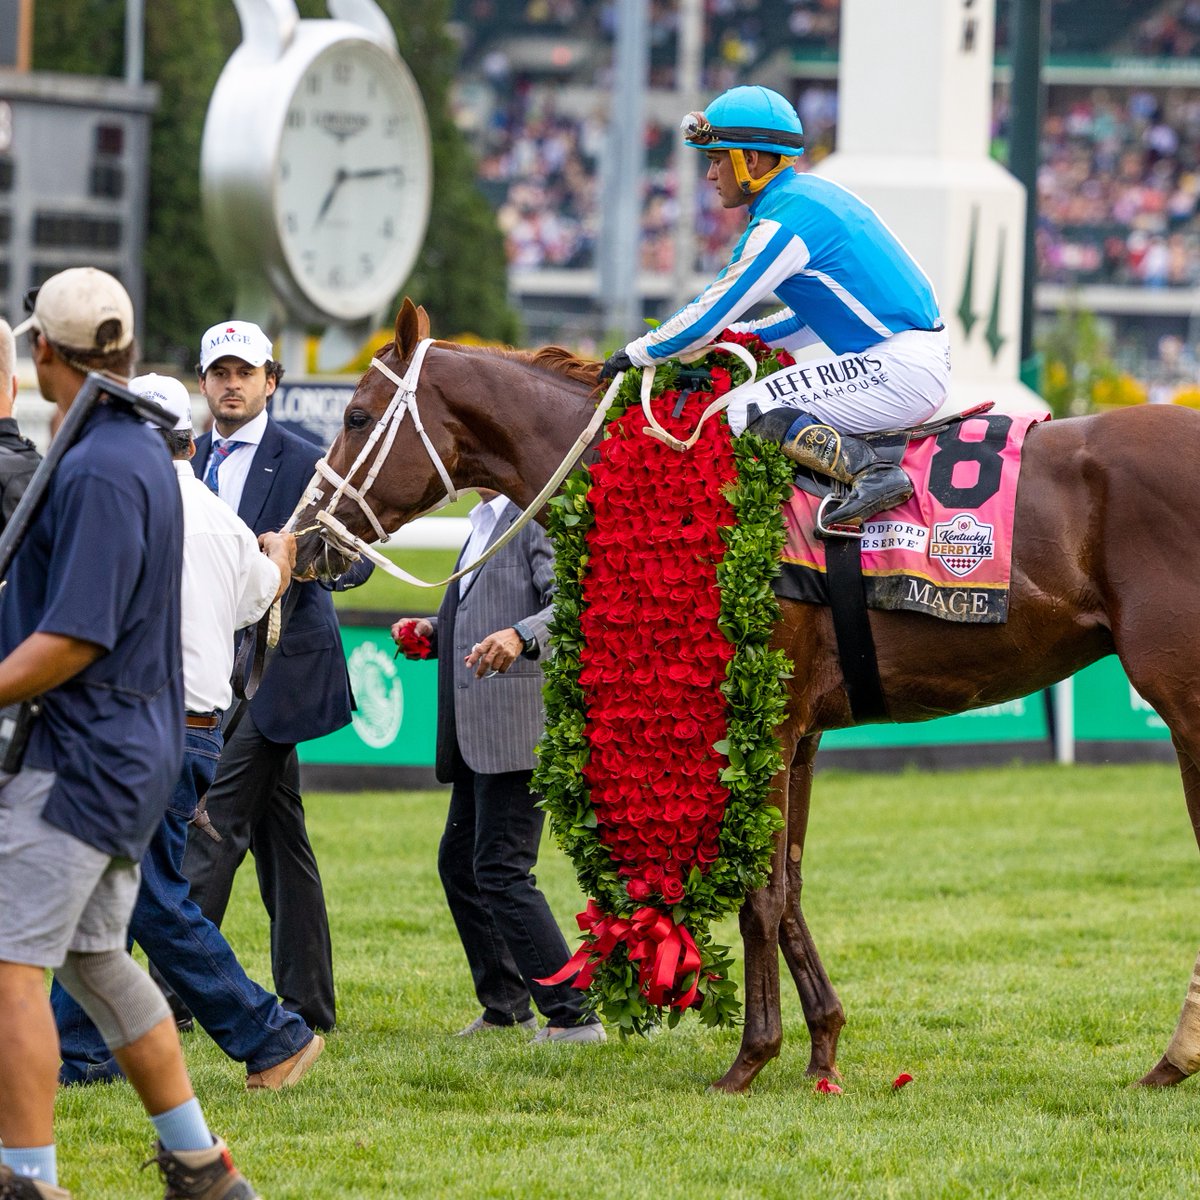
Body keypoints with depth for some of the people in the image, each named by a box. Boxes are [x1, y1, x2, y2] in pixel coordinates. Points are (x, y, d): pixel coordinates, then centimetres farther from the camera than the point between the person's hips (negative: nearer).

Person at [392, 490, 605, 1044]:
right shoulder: (485, 521, 20)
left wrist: (521, 635, -39)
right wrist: (434, 630, 14)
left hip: (521, 724, -11)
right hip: (476, 735, 11)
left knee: (500, 871, -12)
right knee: (459, 863, 18)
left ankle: (572, 1015, -9)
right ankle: (505, 1005, 30)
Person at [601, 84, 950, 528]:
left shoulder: (783, 221, -14)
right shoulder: (813, 194, 16)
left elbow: (710, 314, -9)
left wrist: (636, 354, 5)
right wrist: (740, 336, 20)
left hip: (898, 369, -10)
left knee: (747, 408, -15)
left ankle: (872, 473, -25)